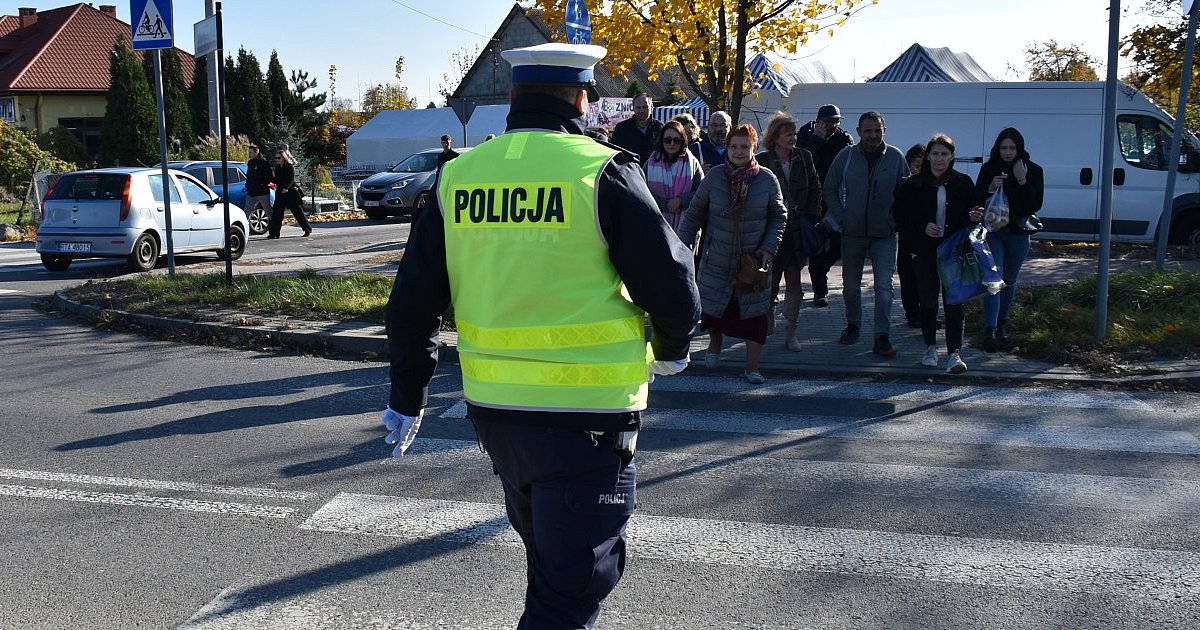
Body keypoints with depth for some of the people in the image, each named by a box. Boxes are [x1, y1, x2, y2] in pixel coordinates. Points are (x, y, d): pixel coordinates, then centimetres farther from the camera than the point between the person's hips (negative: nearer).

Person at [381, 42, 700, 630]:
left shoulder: (458, 175, 3)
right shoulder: (603, 172, -11)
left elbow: (412, 302, 7)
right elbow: (673, 290, -9)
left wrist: (406, 398, 18)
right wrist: (670, 349, 12)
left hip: (492, 406, 6)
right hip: (586, 415, -5)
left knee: (549, 558, 27)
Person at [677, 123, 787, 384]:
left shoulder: (767, 179, -4)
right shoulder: (714, 177, -5)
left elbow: (779, 216, 5)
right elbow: (695, 214, 3)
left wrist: (769, 248, -7)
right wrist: (683, 245, 0)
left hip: (754, 258, 0)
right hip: (717, 259, 0)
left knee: (755, 313, -1)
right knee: (713, 305, 8)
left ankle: (752, 367, 10)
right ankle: (715, 344, 40)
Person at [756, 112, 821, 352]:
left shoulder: (803, 157, 6)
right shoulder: (762, 160, -4)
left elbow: (815, 190, 10)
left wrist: (811, 219, 3)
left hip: (797, 228, 2)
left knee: (794, 279, 1)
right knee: (772, 278, 2)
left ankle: (790, 331, 7)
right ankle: (767, 320, 26)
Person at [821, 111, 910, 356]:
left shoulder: (895, 157, -1)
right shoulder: (846, 156, -1)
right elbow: (829, 189, 7)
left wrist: (896, 219, -2)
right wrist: (840, 217, -2)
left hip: (885, 234, -1)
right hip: (852, 232, 1)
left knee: (884, 287, -7)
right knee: (851, 285, 13)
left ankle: (882, 336, -4)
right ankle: (853, 325, 32)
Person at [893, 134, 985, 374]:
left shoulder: (963, 183, 4)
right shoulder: (913, 185, 1)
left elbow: (971, 215, 12)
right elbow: (902, 216, 1)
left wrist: (975, 217, -10)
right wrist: (923, 226, -13)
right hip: (924, 250, 0)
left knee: (953, 301, -5)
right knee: (928, 301, 6)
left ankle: (955, 353, -5)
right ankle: (930, 347, 23)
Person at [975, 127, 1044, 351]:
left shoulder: (1033, 171, -2)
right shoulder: (989, 169, -2)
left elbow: (1036, 206, -9)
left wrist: (1022, 181, -19)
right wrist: (991, 189, -21)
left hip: (1018, 233, 2)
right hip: (993, 231, -1)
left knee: (1009, 280, 13)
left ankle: (1002, 323, 29)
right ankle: (990, 329, -16)